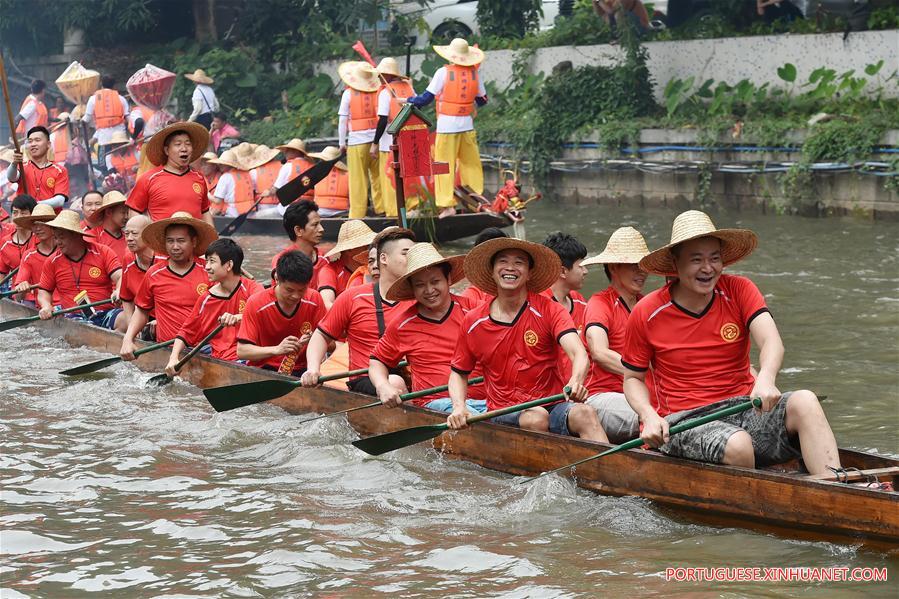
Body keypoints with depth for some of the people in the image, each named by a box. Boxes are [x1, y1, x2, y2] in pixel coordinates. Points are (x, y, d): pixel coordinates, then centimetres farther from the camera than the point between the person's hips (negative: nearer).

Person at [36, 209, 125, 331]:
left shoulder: (104, 253, 5)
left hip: (106, 313, 0)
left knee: (126, 320, -32)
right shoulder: (52, 262, 11)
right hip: (74, 316, 0)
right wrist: (46, 307, -3)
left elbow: (120, 278, -6)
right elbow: (43, 292, 19)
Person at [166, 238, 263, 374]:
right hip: (218, 360, 4)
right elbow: (186, 332, 16)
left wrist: (238, 317, -40)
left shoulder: (251, 288, 1)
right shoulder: (205, 299, 13)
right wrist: (173, 358, -1)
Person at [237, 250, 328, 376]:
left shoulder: (314, 299, -1)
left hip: (301, 370, 1)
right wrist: (277, 349, -24)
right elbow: (241, 351, -10)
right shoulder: (256, 304, -8)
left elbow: (330, 344, 6)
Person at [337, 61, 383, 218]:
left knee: (358, 180, 1)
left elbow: (343, 120, 0)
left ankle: (357, 213, 2)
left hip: (357, 141, -2)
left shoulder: (349, 93, -2)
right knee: (378, 176, 10)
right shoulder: (378, 92, 3)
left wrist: (342, 143, 7)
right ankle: (381, 209, 11)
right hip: (377, 139, 2)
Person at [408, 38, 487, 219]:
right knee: (471, 164, 12)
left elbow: (427, 97, -7)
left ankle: (448, 204, -6)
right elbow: (482, 100, 12)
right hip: (467, 125, 4)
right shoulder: (474, 73, 1)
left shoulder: (443, 73, -10)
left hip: (447, 125, -4)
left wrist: (408, 101, 8)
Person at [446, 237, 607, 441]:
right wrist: (459, 407, -2)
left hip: (553, 406, 0)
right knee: (537, 417, -34)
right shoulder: (473, 323, 7)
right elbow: (459, 373, 19)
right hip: (504, 415, 1)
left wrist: (576, 382, -39)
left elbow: (579, 354, -16)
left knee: (584, 414, -32)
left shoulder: (550, 311, 0)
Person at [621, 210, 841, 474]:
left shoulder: (739, 291, 3)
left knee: (804, 402, -26)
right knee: (737, 444, -36)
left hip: (744, 409, 3)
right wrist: (649, 416, -12)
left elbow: (771, 341, -13)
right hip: (683, 421, -3)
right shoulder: (646, 314, -1)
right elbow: (632, 378, 10)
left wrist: (766, 379, -37)